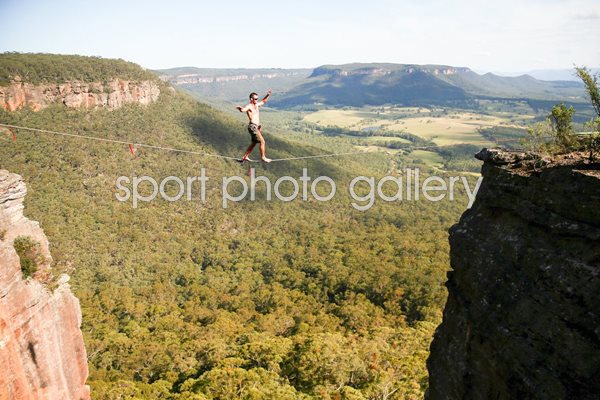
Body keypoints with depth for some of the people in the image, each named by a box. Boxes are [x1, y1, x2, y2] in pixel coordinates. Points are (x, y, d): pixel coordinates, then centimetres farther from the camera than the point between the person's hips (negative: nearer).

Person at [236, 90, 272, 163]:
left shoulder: (256, 105, 14)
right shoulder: (249, 106, -13)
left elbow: (263, 101, 30)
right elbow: (243, 110, -35)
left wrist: (267, 95, 15)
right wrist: (240, 108, -57)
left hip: (257, 127, 10)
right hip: (253, 127, -10)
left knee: (254, 143, 17)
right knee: (262, 141, -7)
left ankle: (245, 157, 24)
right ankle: (263, 157, 3)